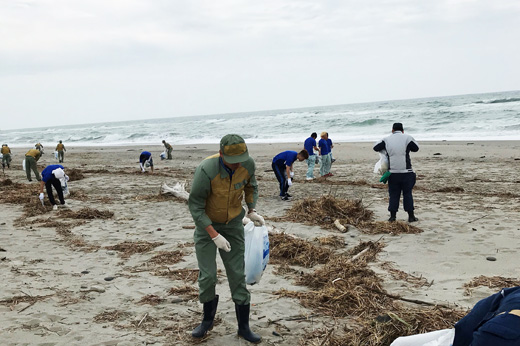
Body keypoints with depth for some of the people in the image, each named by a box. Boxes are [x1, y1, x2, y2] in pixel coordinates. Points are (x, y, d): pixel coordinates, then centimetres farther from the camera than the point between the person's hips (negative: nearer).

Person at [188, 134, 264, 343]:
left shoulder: (248, 163, -19)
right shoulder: (206, 170, -33)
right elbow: (195, 206, -25)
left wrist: (252, 211, -6)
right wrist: (214, 236, -28)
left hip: (233, 223, 3)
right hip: (206, 223, -3)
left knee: (237, 274, 2)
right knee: (207, 275, -3)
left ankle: (244, 326, 14)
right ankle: (208, 320, 24)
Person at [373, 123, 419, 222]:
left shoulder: (387, 139, 3)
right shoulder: (407, 138, -2)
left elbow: (376, 147, 8)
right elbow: (416, 148, 10)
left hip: (393, 173, 1)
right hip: (406, 172, -1)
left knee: (393, 194, 8)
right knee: (407, 194, 7)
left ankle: (392, 216, 7)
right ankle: (411, 216, 10)